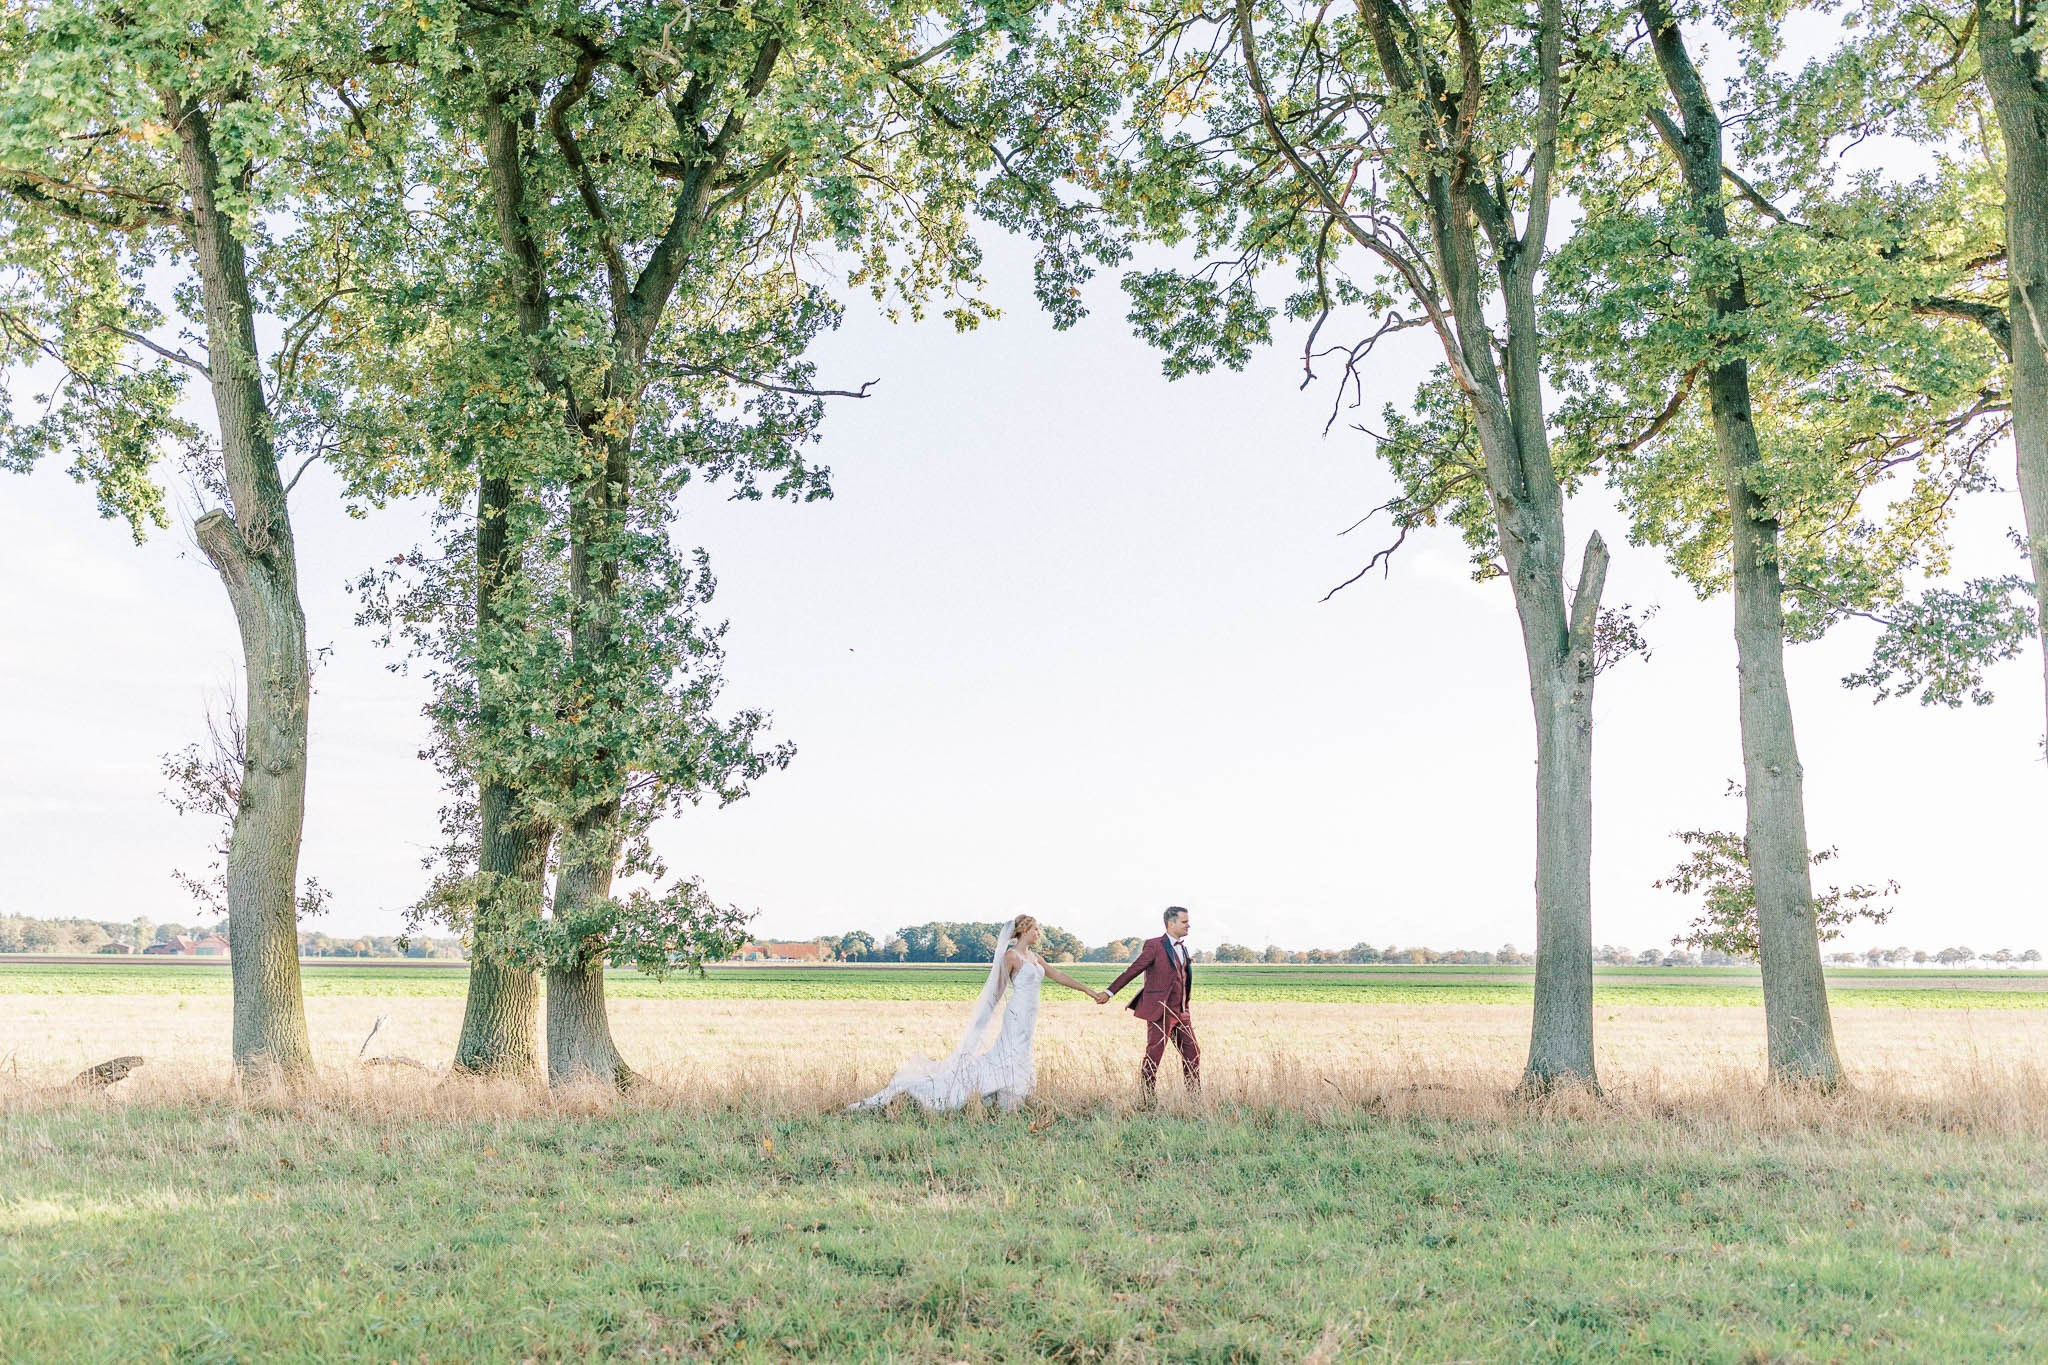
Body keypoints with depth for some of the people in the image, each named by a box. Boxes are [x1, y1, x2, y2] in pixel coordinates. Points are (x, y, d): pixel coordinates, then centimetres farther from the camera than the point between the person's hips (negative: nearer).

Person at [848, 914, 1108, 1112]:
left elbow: (1059, 976, 18)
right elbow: (996, 990, -9)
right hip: (1017, 1017, -8)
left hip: (1028, 1019, 8)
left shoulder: (1034, 956, 15)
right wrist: (983, 1020, -7)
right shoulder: (1011, 956, -10)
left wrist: (1090, 992, 17)